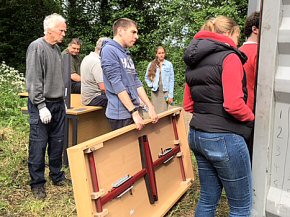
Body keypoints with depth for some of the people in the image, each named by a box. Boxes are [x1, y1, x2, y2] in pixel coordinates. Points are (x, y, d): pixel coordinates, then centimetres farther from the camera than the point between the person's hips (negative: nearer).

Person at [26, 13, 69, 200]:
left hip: (58, 104, 7)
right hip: (42, 105, -7)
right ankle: (37, 183, 10)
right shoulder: (37, 47, -11)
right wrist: (41, 106, -18)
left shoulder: (57, 49, 12)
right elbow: (34, 80, -16)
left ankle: (57, 176, 26)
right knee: (39, 145, -1)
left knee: (57, 142, 13)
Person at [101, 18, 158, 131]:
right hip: (121, 113, -8)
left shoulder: (127, 54, 16)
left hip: (133, 111, 8)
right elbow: (117, 84, -17)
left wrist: (150, 107, 5)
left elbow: (136, 82, 13)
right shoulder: (109, 50, -11)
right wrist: (134, 112, -19)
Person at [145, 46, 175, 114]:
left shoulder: (169, 64, 0)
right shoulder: (151, 64, 8)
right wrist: (151, 85, 0)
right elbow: (146, 77, 18)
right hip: (155, 92, 2)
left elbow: (171, 80, -1)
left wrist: (170, 95, -6)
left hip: (165, 92, -2)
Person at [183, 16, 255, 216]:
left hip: (197, 135, 8)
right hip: (224, 138, -8)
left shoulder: (194, 61, 12)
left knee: (208, 198, 20)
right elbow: (234, 105, -21)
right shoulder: (229, 57, -12)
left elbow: (189, 104, 15)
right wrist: (251, 117, -4)